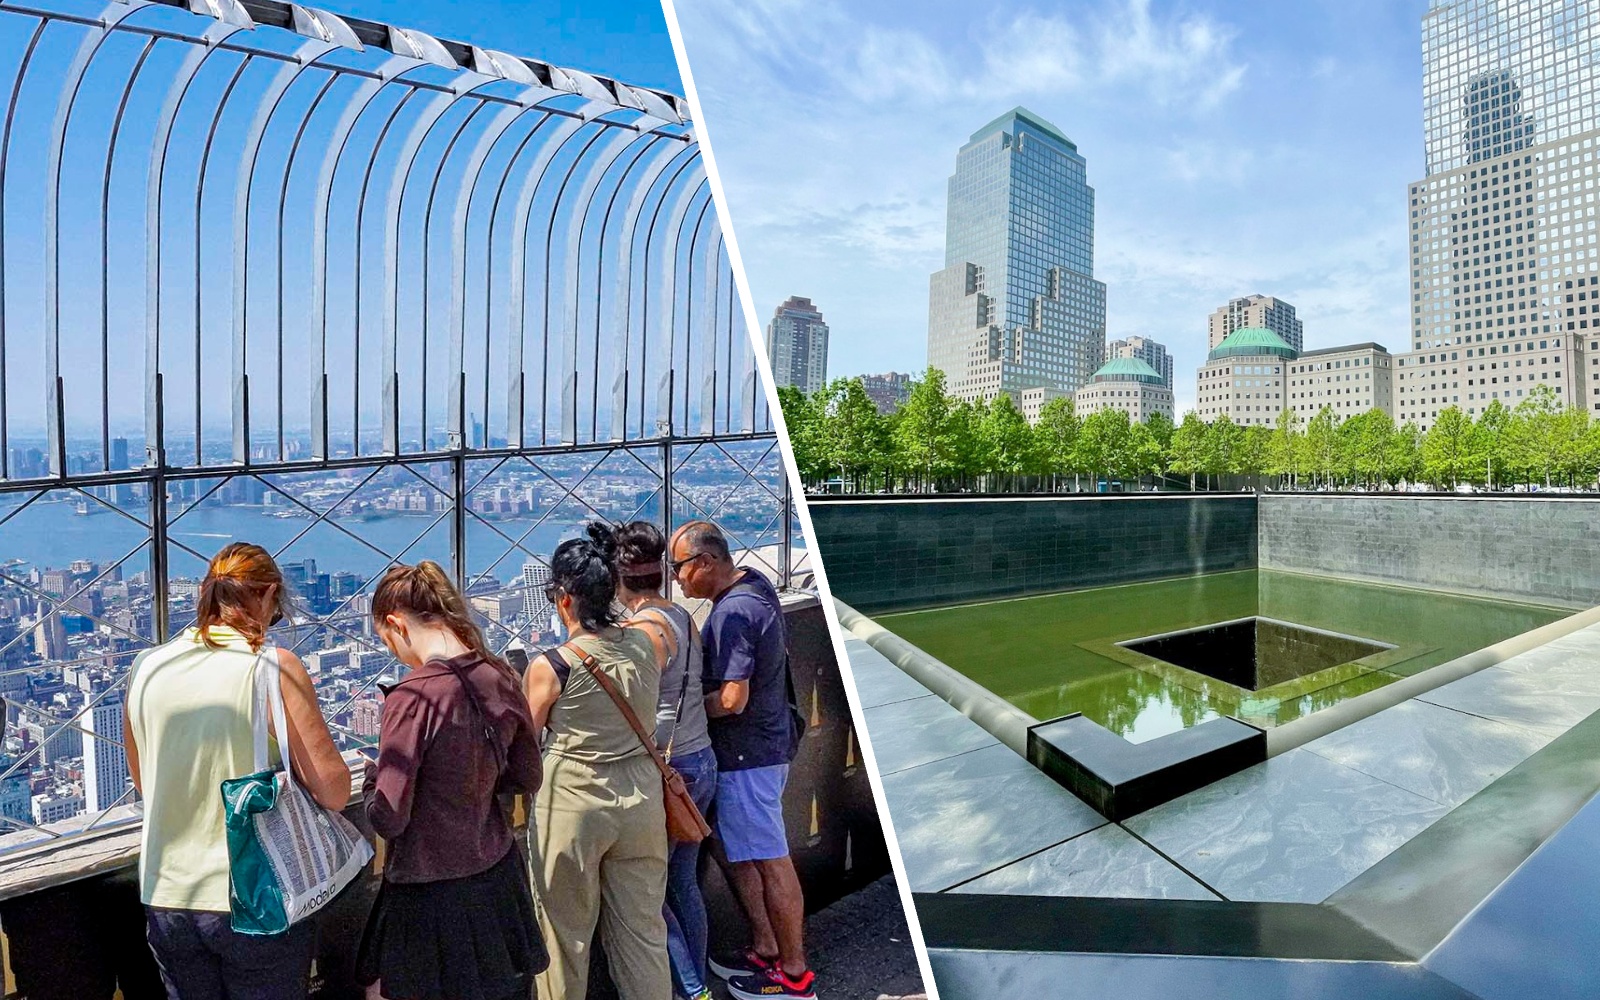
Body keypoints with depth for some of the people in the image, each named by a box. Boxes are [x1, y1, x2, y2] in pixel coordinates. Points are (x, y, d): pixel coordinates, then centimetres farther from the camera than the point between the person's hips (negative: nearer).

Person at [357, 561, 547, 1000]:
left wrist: (372, 775, 1)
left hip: (432, 894, -5)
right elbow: (527, 778, 4)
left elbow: (388, 819, -17)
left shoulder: (413, 696, -23)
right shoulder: (500, 677, -6)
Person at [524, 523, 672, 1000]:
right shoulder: (650, 644, -9)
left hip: (573, 806, -3)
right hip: (641, 800, 4)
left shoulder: (549, 667, -19)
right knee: (643, 928, 19)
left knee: (566, 934, 20)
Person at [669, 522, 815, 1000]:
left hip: (747, 752, -10)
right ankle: (765, 950, 38)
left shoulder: (732, 612, -25)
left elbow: (732, 699, -27)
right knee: (739, 850, 22)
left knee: (771, 862, 7)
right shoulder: (754, 584, 4)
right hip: (768, 740, 10)